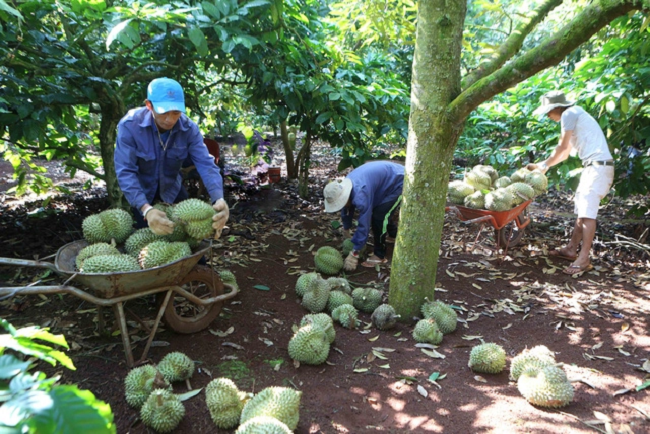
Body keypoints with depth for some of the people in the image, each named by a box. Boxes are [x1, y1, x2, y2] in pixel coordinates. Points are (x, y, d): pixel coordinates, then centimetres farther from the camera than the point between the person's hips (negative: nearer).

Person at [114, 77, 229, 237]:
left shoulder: (189, 128, -24)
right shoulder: (130, 125, -32)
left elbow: (206, 164, -31)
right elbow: (125, 171, -36)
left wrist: (219, 199, -51)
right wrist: (146, 209, -53)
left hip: (171, 187, 2)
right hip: (142, 187, -2)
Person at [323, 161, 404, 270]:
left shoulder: (360, 194, -37)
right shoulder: (343, 188, -8)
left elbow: (364, 224, -33)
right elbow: (347, 210, 11)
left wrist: (354, 253, -27)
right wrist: (346, 230, 26)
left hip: (399, 182, -9)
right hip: (388, 177, 9)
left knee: (378, 216, -15)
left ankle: (379, 255, -1)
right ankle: (393, 233, 47)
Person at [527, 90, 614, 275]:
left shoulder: (569, 114, -7)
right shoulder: (574, 115, 23)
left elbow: (562, 147, -5)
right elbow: (565, 153, 24)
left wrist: (544, 165, 8)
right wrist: (542, 165, 21)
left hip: (598, 166, -10)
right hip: (593, 166, 10)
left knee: (587, 213, -12)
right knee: (582, 211, 14)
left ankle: (584, 259, -11)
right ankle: (571, 249, 21)